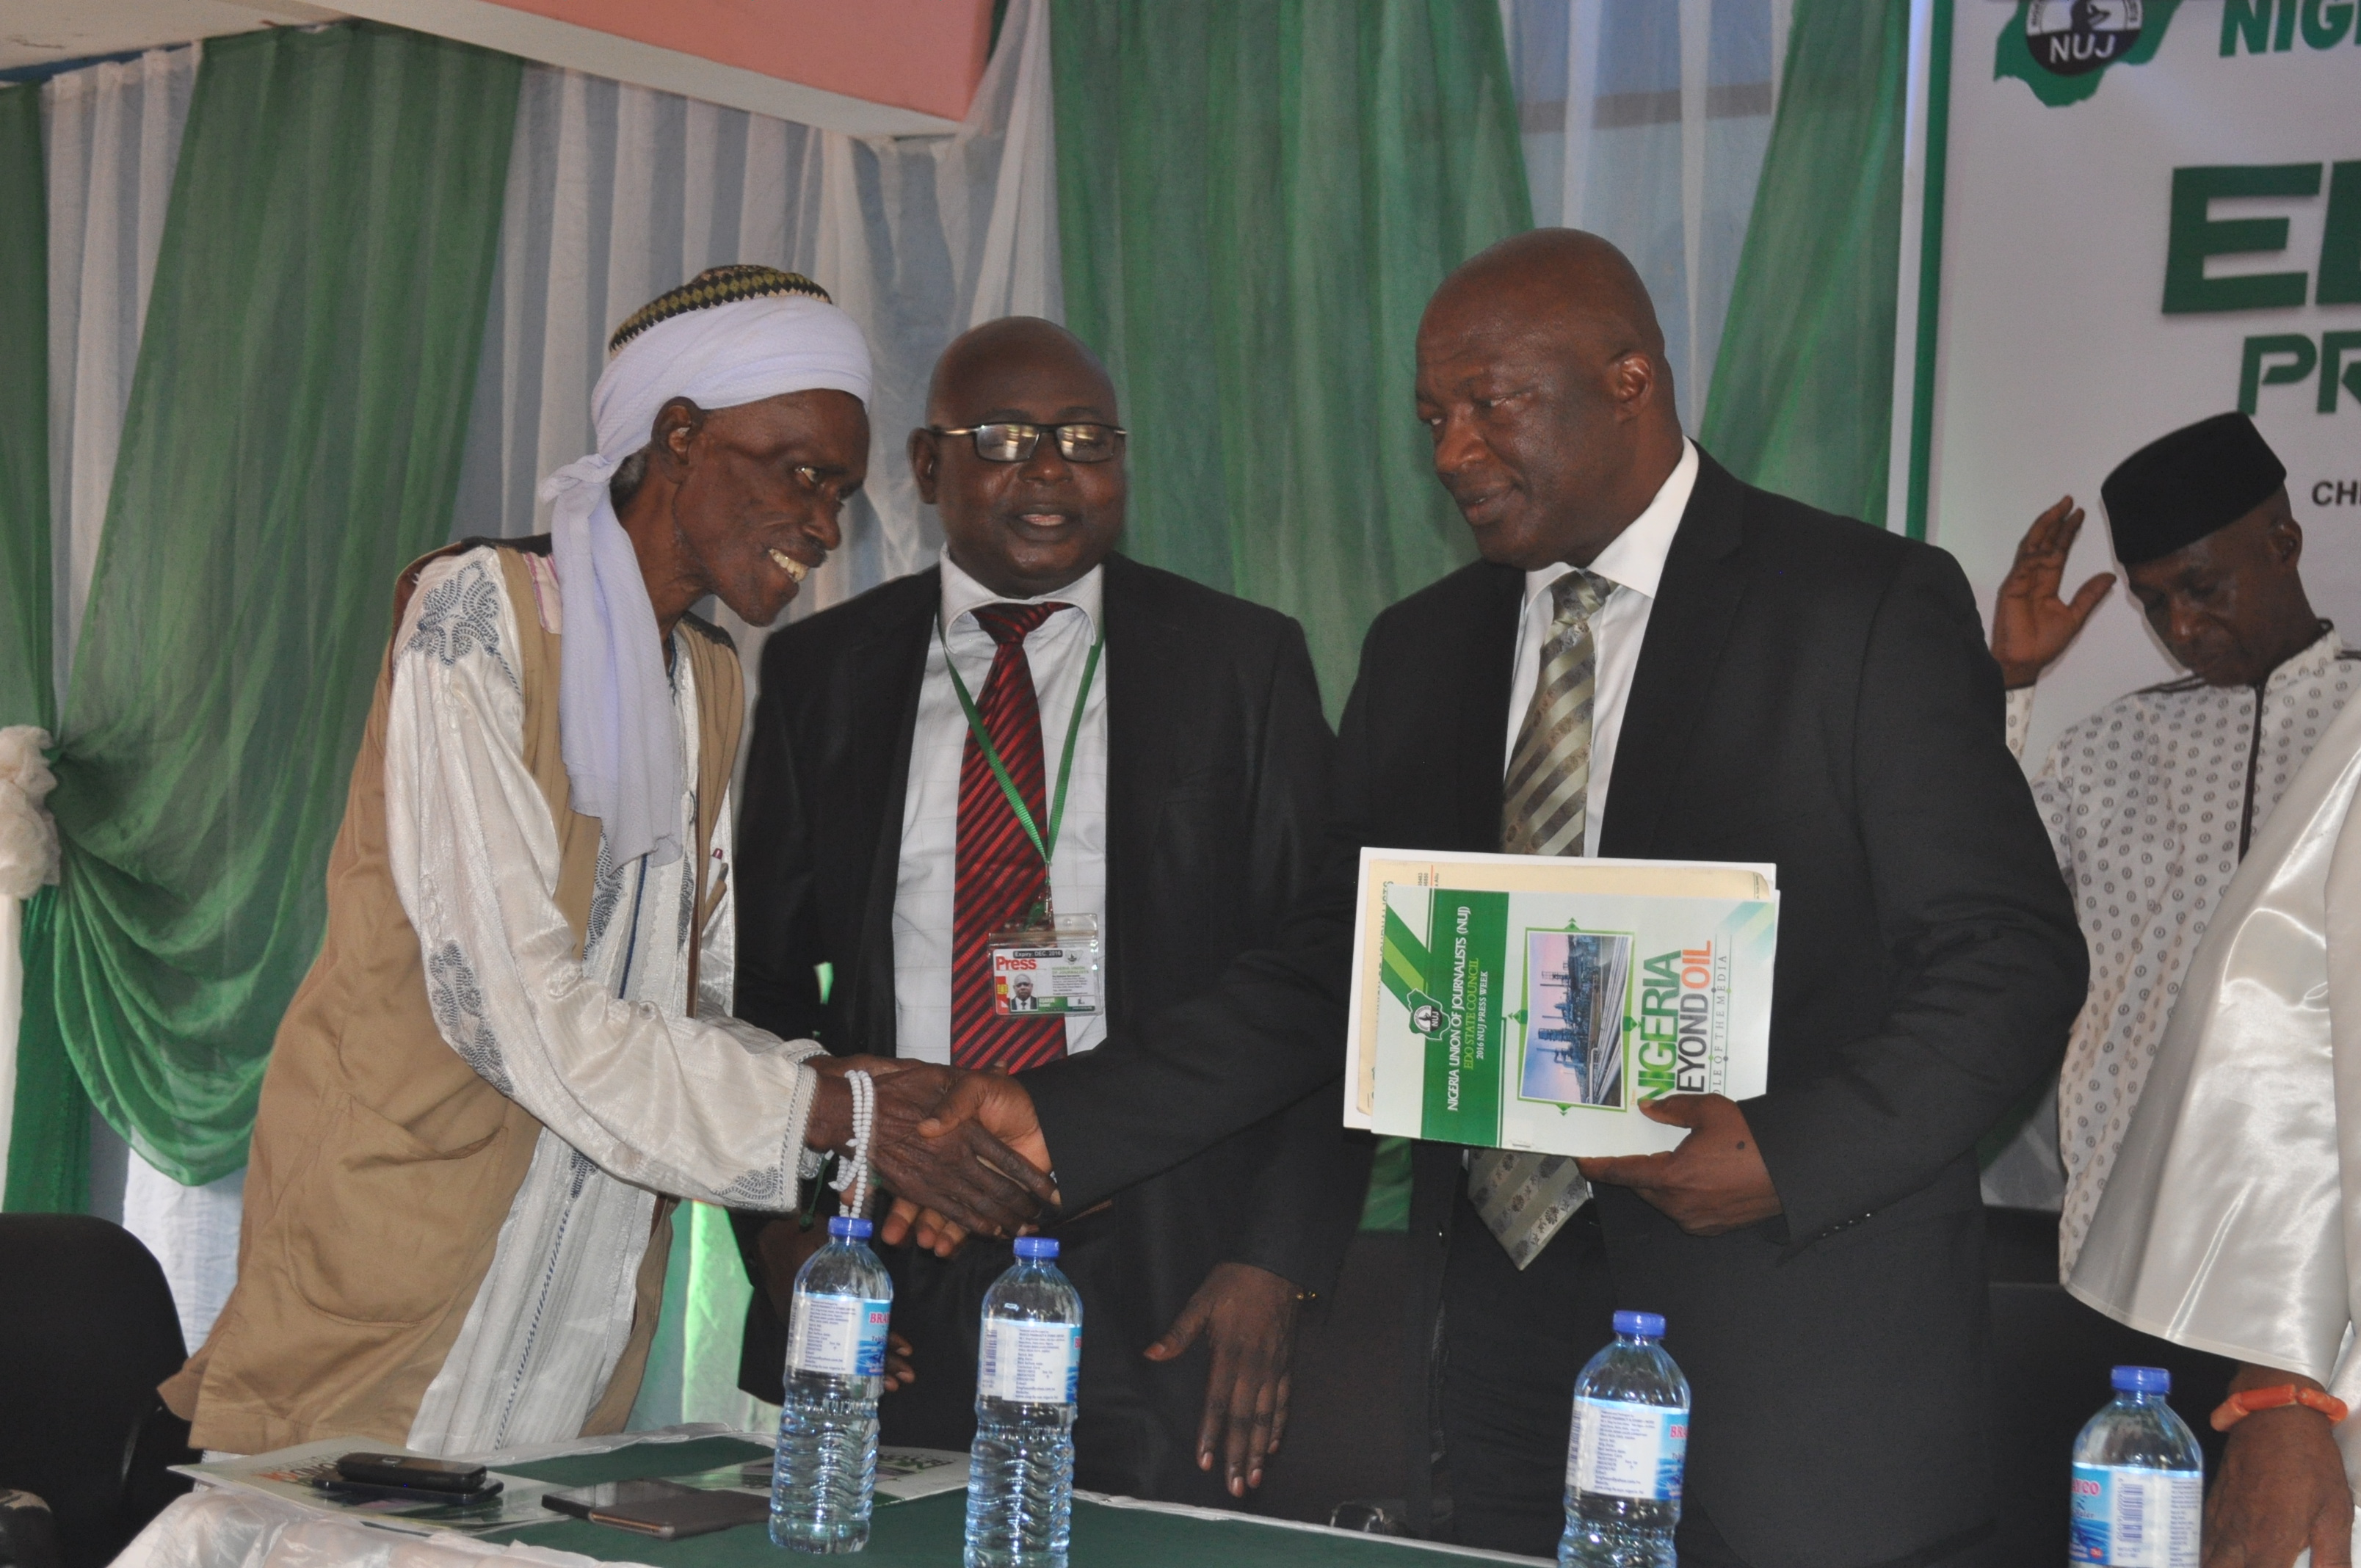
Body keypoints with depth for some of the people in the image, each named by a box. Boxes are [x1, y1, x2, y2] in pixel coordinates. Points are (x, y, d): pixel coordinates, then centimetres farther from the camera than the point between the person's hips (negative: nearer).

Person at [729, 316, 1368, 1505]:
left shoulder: (1243, 665, 4)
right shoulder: (821, 672, 9)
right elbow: (759, 970, 11)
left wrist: (1275, 1260, -7)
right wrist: (780, 1224, -2)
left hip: (1157, 1297, -1)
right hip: (879, 1283, 2)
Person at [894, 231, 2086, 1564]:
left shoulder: (1870, 607, -5)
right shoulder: (1423, 652, 12)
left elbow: (2011, 960, -7)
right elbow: (1341, 971, 12)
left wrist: (1786, 1153, -21)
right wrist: (1065, 1122, 0)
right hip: (1508, 1344, 4)